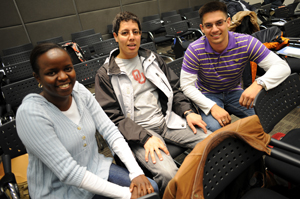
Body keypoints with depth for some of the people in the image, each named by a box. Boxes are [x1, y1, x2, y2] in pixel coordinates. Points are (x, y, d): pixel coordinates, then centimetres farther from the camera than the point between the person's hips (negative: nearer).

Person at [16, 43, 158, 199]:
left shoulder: (79, 91, -7)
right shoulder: (30, 113, -24)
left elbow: (110, 131, -7)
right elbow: (68, 172, -25)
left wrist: (136, 172, -16)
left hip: (96, 169, 5)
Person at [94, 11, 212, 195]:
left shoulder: (152, 59, 14)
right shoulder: (106, 74, -1)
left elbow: (173, 88, 17)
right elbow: (113, 116, -7)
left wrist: (187, 112, 0)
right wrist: (145, 137, -19)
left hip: (167, 121, 5)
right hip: (138, 131, -4)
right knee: (168, 174, -29)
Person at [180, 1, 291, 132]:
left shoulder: (246, 43, -17)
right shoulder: (195, 50, -20)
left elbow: (282, 66, -19)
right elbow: (186, 85, -19)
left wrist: (259, 84, -42)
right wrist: (212, 106, -32)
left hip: (234, 92, 3)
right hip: (208, 95, -2)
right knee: (215, 128, -30)